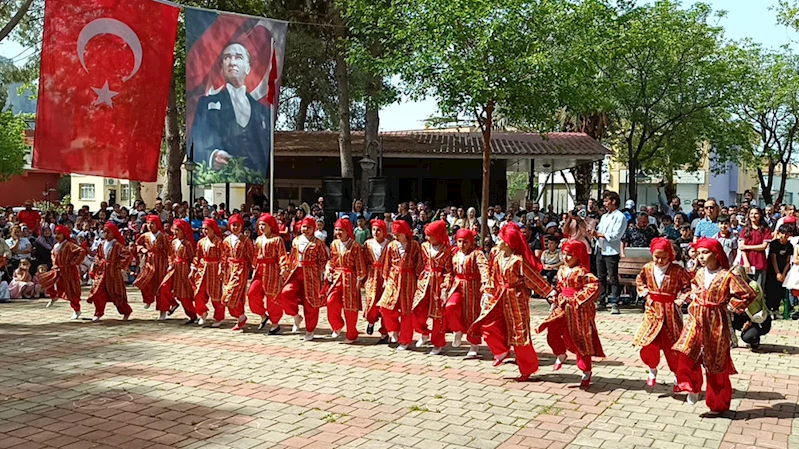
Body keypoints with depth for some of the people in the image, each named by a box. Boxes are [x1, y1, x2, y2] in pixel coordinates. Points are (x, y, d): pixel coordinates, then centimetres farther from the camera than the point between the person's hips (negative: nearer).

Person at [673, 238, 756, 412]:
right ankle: (692, 388, 4)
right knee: (687, 352, -15)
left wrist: (732, 306, -8)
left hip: (716, 323, -4)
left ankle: (719, 404, 21)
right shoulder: (699, 274, 6)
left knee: (716, 365, 5)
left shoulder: (727, 276, -12)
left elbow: (749, 295, -11)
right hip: (697, 320, 5)